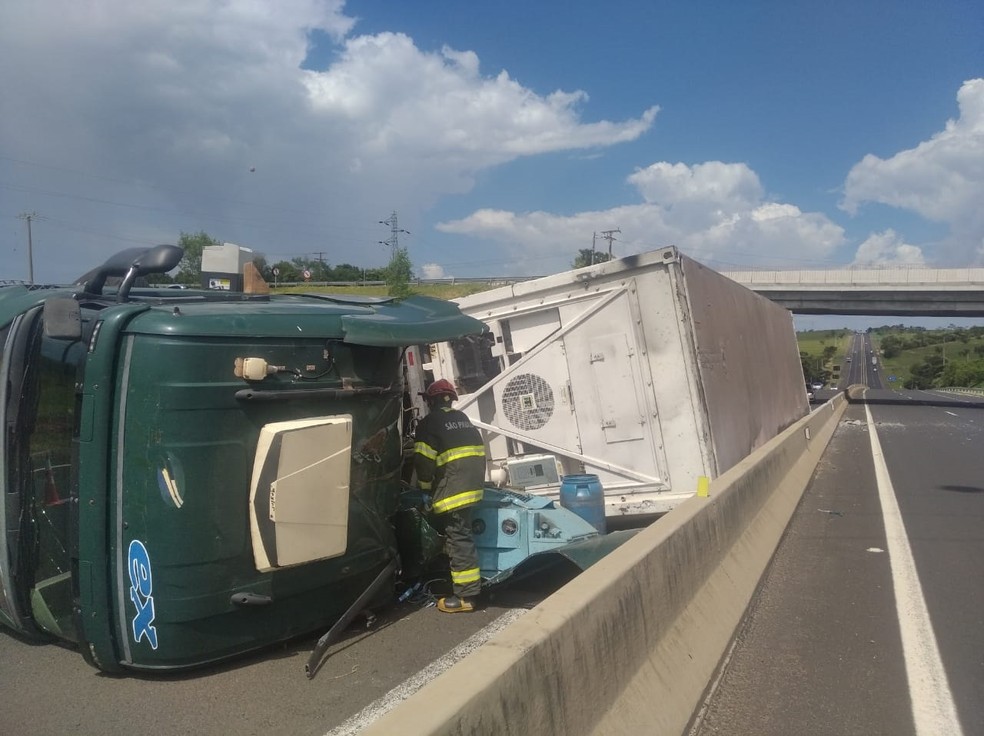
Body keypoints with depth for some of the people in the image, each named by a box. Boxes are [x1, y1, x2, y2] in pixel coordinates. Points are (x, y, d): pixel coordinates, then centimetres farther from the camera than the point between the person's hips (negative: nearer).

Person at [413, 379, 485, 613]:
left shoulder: (429, 423, -5)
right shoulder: (463, 418, 20)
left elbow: (424, 461, -10)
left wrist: (425, 486, 7)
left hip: (454, 488, -9)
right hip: (473, 484, 9)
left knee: (458, 537, -7)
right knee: (461, 533, 21)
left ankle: (466, 595, -7)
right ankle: (467, 585, 31)